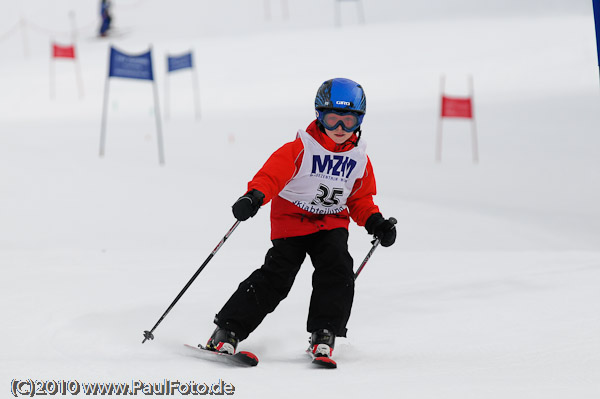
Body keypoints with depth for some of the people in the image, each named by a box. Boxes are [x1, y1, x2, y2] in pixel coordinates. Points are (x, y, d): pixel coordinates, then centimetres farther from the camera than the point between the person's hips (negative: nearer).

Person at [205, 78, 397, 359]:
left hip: (332, 222, 4)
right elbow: (273, 173, -23)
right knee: (277, 275, -14)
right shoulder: (301, 149, -12)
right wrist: (254, 196, -41)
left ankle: (324, 335, -11)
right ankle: (228, 329, -6)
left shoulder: (359, 159, 4)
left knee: (337, 268, -20)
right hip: (291, 218, -4)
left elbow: (360, 199, 14)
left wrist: (374, 222, -3)